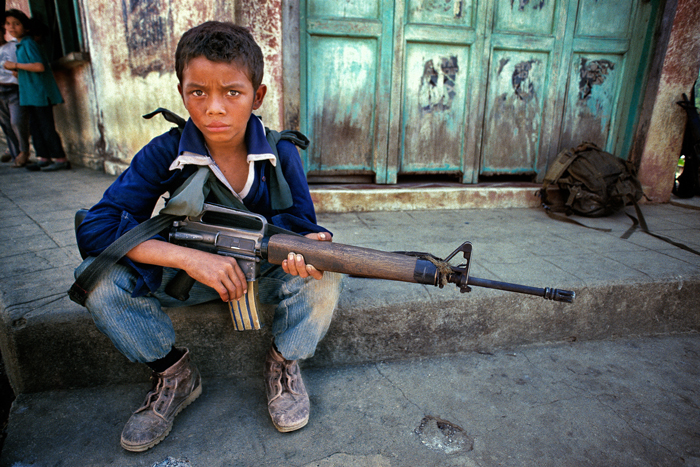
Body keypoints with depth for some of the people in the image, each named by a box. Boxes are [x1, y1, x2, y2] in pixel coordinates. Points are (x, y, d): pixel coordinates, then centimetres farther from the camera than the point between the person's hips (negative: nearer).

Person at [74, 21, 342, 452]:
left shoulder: (281, 154, -14)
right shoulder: (165, 153, -15)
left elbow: (300, 222, -12)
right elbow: (94, 227, -21)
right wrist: (190, 258, -34)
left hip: (266, 271, 0)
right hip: (188, 273, 1)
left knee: (323, 279, -29)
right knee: (101, 278, -20)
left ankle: (285, 361, 3)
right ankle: (175, 374, 5)